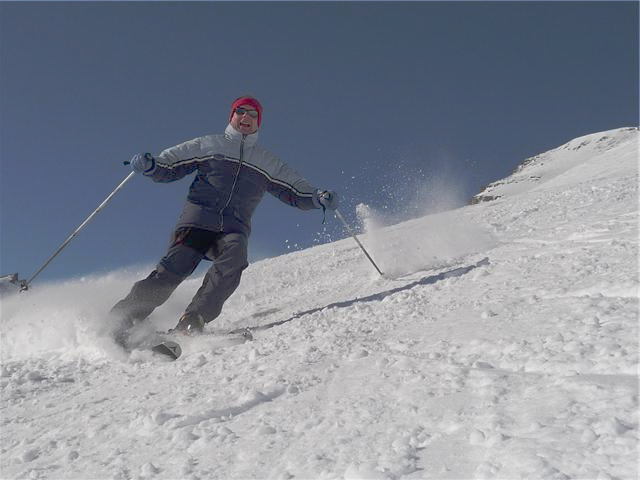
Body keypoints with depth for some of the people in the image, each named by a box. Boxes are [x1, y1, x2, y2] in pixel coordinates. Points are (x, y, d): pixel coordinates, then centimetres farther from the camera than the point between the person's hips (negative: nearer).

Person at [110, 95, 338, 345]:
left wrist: (319, 197, 3)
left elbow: (297, 192, 22)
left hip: (234, 229, 2)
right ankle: (121, 319, -13)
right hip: (197, 219, -1)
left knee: (234, 259, -31)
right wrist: (149, 165, -7)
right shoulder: (207, 145, 17)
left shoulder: (268, 162, 24)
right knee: (174, 267, -21)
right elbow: (168, 168, 14)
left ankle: (192, 320, -37)